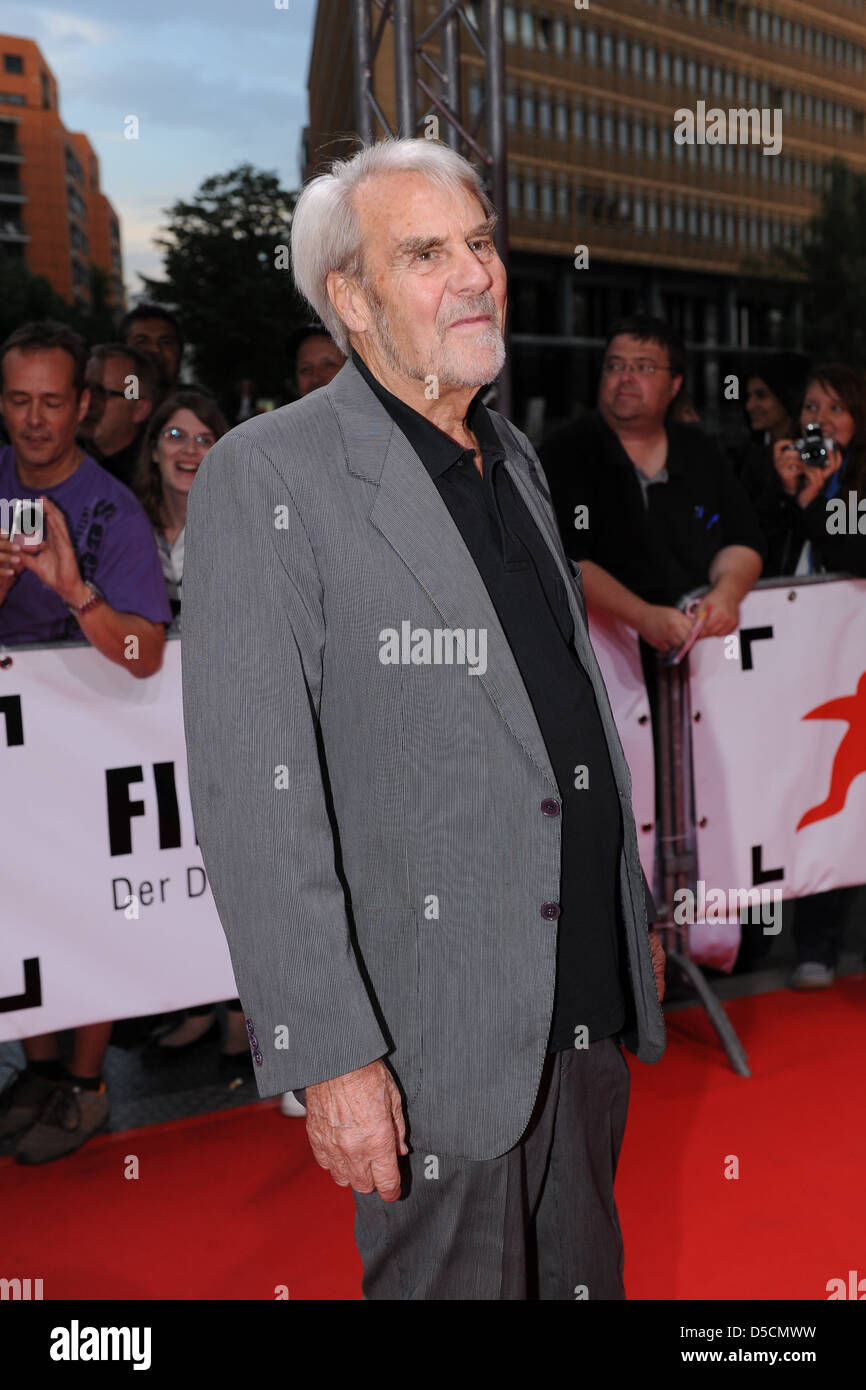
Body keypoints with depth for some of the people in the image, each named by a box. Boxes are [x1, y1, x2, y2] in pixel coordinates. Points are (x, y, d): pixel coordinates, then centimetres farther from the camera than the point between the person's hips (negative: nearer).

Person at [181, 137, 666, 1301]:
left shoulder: (515, 455, 11)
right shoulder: (266, 478, -14)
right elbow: (254, 799, -18)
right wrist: (329, 1057, -20)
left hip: (590, 1002, 7)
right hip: (441, 1034, -7)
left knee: (586, 1277, 22)